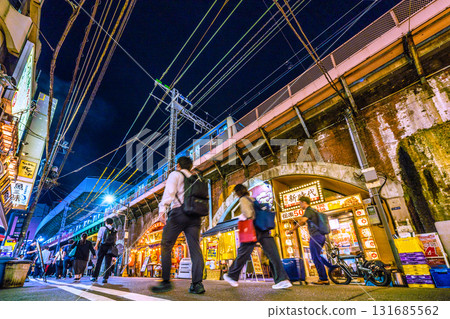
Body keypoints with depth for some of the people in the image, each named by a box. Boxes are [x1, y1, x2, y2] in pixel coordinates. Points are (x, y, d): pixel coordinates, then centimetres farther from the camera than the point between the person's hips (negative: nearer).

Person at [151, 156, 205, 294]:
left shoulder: (175, 174, 9)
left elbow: (169, 191, -7)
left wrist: (162, 209, -14)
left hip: (179, 212, -5)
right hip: (195, 215, 5)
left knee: (166, 246, 3)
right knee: (195, 249, 1)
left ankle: (166, 281, 0)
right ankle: (198, 284, -4)